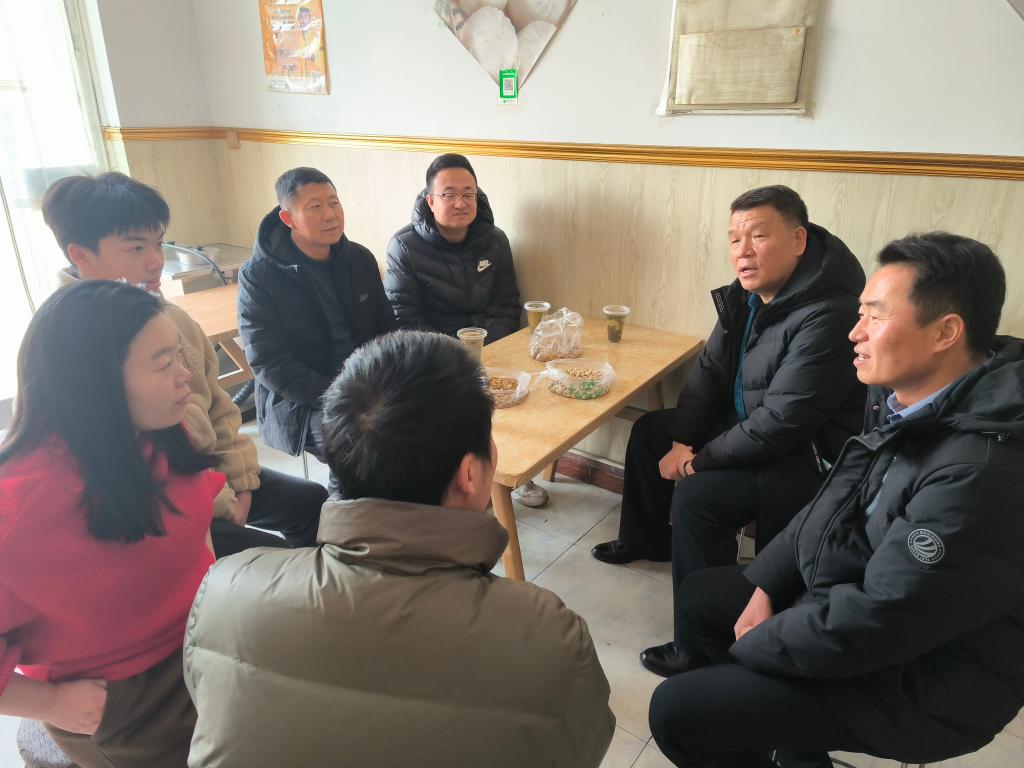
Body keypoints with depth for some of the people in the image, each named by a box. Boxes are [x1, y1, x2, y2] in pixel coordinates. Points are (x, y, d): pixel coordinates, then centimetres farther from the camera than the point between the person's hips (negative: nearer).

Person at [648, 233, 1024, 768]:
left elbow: (871, 624, -30)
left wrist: (749, 646, -14)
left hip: (918, 678, -8)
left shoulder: (979, 474, -33)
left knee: (677, 713, -13)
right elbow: (835, 503, 7)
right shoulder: (906, 398, -4)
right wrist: (764, 584, -1)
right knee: (699, 595, 17)